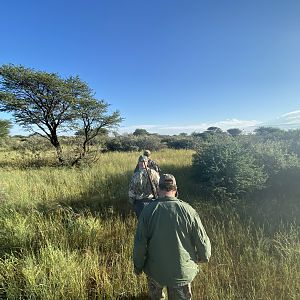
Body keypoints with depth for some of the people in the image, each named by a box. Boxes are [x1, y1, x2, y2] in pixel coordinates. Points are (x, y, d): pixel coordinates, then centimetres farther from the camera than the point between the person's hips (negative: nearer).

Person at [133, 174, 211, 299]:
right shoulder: (188, 210, -20)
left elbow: (140, 244, -13)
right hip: (182, 271, 0)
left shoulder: (148, 210, -20)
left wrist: (138, 266, 4)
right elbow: (202, 241, -12)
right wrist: (204, 257, 10)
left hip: (155, 270, 1)